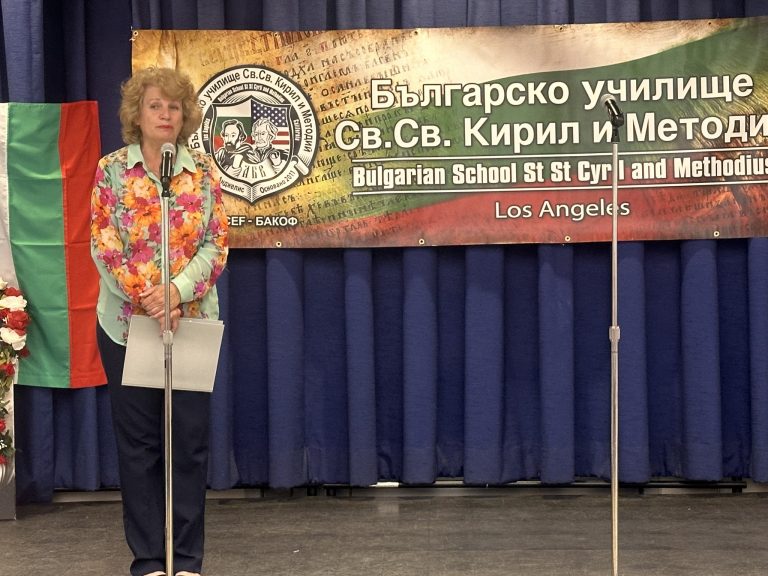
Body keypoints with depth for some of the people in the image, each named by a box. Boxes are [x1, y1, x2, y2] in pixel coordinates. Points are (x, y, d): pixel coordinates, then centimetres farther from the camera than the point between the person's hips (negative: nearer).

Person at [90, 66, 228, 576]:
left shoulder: (203, 170, 4)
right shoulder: (111, 169, 2)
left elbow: (217, 242, -2)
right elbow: (103, 243, -5)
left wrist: (178, 290, -17)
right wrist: (144, 295, -17)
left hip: (193, 320, 1)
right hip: (127, 322, -1)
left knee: (191, 438, 3)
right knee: (138, 441, 5)